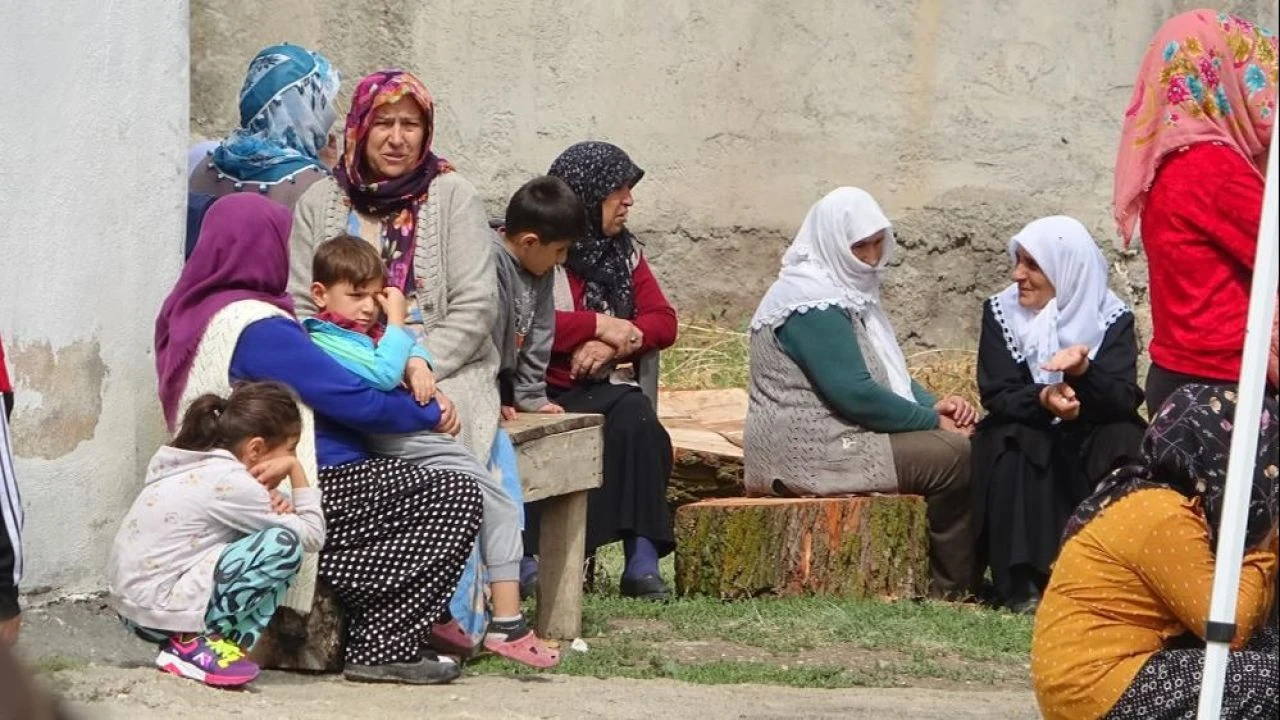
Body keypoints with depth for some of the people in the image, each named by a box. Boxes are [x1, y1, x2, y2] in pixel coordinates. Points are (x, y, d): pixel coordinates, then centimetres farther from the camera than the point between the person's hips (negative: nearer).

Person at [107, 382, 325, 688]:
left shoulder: (192, 466, 12)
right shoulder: (230, 482, -15)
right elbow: (312, 535, -9)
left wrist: (273, 504, -5)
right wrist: (296, 469, 0)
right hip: (161, 610, -10)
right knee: (284, 545, -17)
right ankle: (194, 643, -10)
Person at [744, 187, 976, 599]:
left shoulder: (848, 292, 17)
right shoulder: (815, 303, -16)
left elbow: (887, 373, 20)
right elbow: (854, 393, -23)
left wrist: (935, 406, 1)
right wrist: (934, 421, -14)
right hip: (813, 453, -11)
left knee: (958, 440, 6)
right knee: (954, 456, -16)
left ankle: (951, 578, 5)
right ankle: (950, 587, -5)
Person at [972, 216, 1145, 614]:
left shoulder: (1112, 318, -7)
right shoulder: (1001, 311, -3)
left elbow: (1124, 400, -18)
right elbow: (996, 395, -13)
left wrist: (1083, 371, -39)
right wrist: (1043, 399, -34)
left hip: (1091, 447, 0)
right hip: (1025, 439, 0)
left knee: (1127, 443, -30)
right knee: (1012, 444, -32)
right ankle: (1023, 582, -32)